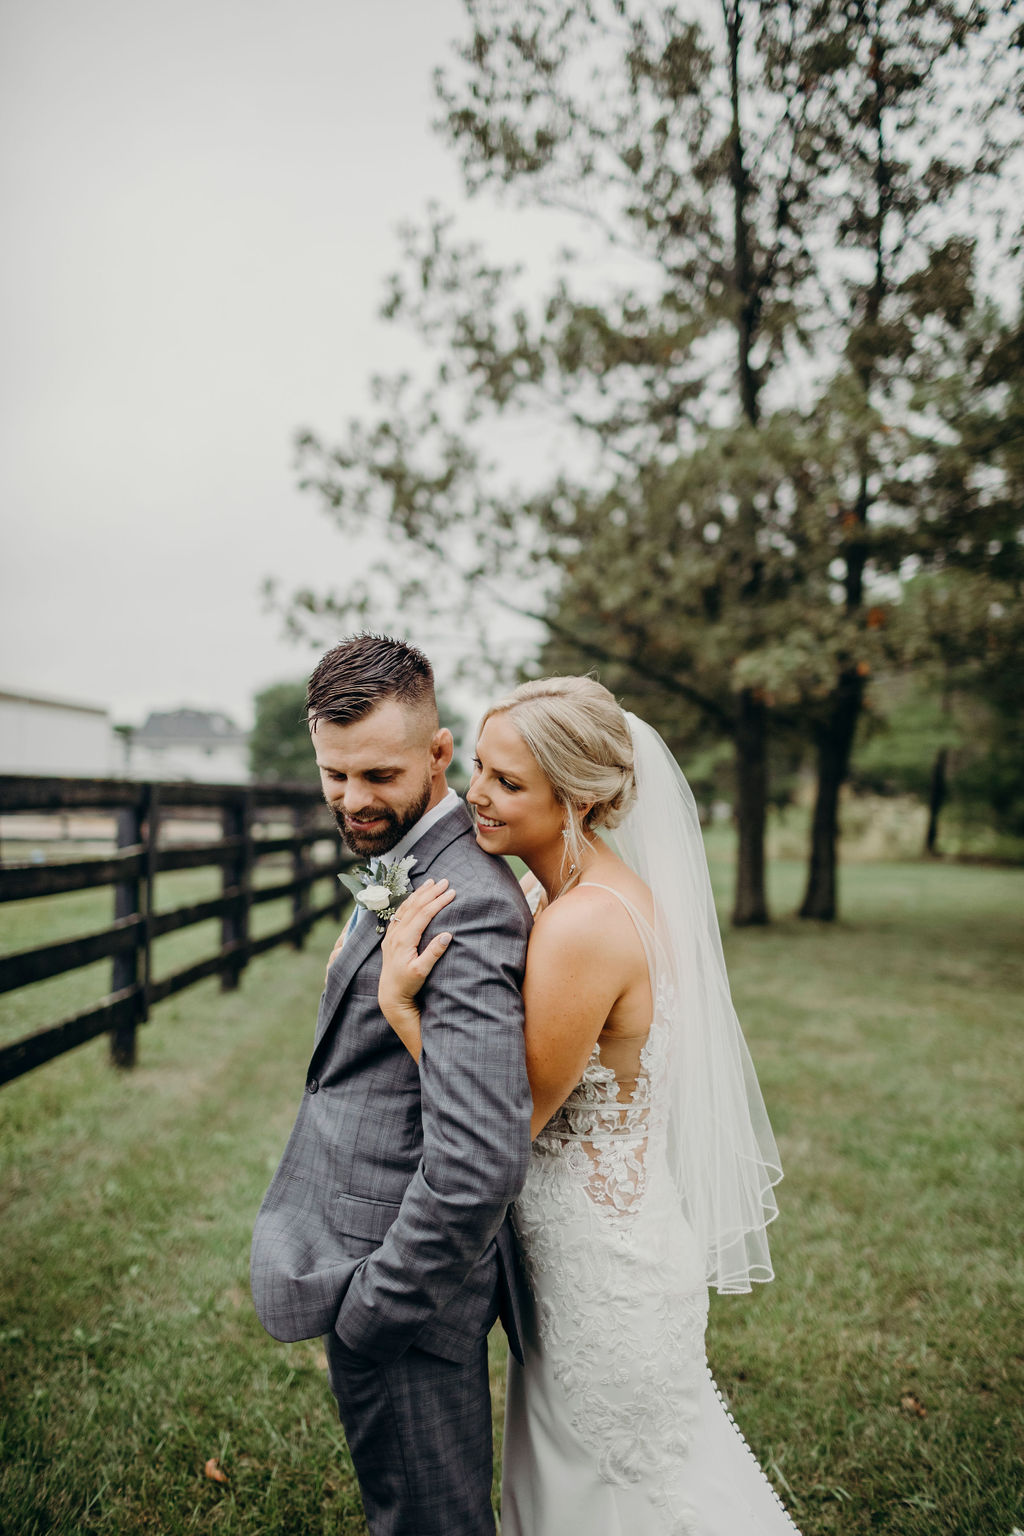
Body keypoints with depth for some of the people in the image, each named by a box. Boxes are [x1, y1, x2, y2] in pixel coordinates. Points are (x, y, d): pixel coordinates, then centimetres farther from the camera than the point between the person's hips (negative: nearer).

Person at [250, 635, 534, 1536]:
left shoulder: (466, 903, -26)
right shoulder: (409, 872, 8)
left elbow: (482, 1161, -32)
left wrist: (373, 1307, -21)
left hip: (403, 1282, -9)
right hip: (384, 1262, 10)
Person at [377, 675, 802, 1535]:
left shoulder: (582, 928, -31)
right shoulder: (609, 886, -2)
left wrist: (399, 999, -24)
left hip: (602, 1260, -8)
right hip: (612, 1230, 9)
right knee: (563, 1458, 29)